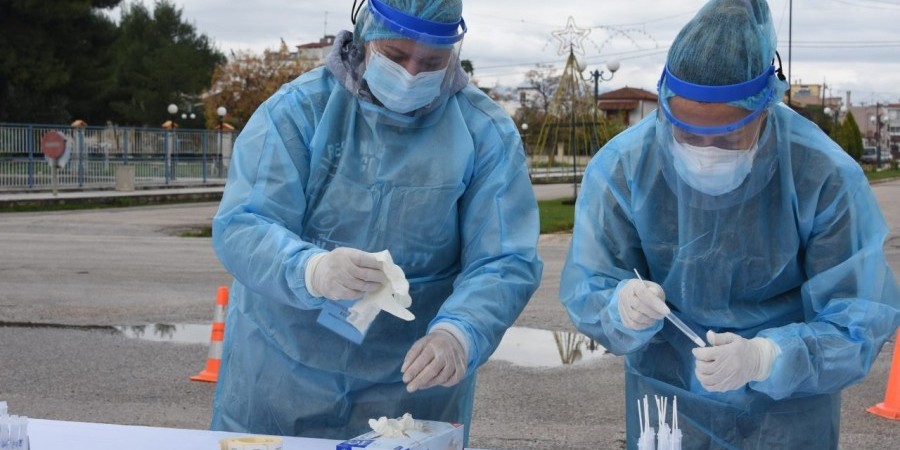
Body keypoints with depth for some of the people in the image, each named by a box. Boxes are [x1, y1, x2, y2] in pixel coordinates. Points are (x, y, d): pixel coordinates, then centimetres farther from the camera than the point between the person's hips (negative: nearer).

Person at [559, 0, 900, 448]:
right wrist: (622, 305, -37)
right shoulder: (621, 167, -17)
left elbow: (858, 320, -20)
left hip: (790, 407, -1)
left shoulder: (825, 176, -21)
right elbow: (583, 291, -13)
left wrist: (762, 357, -38)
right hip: (664, 401, 1)